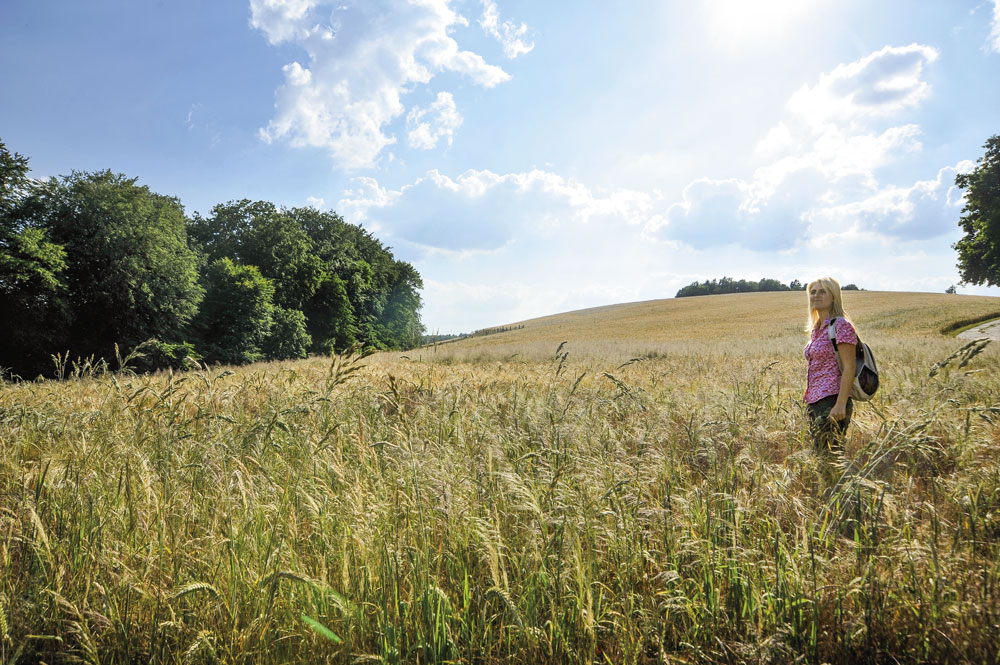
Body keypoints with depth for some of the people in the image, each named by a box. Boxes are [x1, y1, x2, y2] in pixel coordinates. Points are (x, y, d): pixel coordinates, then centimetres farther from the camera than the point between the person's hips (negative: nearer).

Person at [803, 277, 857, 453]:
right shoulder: (816, 329, 16)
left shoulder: (841, 325, -8)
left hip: (832, 401, -9)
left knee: (832, 454, -8)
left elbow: (849, 367, -14)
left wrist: (841, 404, -21)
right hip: (815, 402, 9)